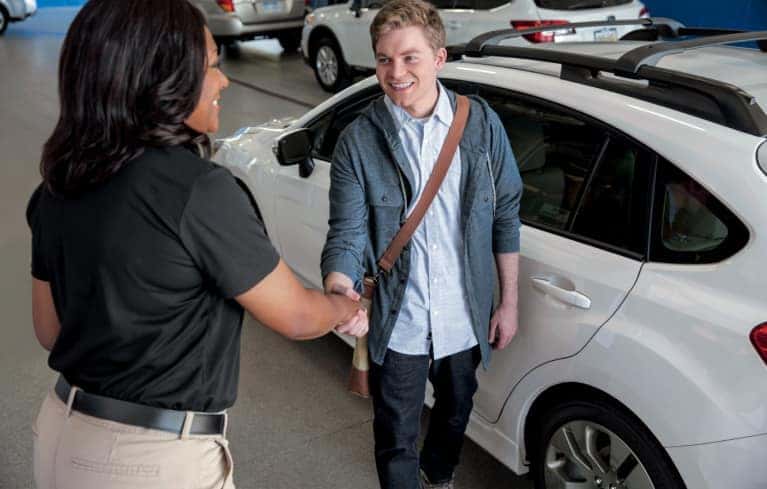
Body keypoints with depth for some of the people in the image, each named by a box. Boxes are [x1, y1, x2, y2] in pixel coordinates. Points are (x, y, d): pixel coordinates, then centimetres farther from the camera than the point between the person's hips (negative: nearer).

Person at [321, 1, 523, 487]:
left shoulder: (482, 124, -7)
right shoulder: (358, 141, -12)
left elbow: (505, 216, 0)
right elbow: (348, 233, -14)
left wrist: (509, 302, 1)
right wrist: (339, 292, -35)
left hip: (465, 319, 3)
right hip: (397, 324, -3)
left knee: (456, 410, 27)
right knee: (397, 440, 10)